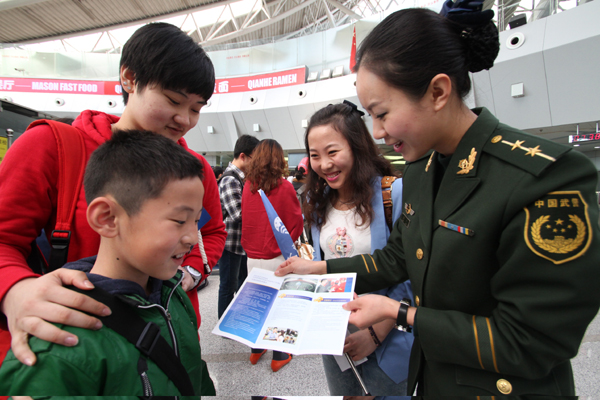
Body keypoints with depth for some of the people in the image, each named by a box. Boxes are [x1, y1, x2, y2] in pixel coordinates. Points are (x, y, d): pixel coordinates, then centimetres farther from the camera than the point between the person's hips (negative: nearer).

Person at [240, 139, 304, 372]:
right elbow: (297, 223, -6)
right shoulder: (284, 187, -13)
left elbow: (246, 218, 8)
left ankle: (256, 350, 37)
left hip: (252, 256, 4)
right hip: (277, 257, -4)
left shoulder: (248, 186, -3)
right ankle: (279, 356, 25)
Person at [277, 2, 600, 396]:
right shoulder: (420, 169, -4)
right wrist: (321, 268, 4)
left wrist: (398, 312, -21)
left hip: (504, 384, -7)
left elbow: (531, 345, -24)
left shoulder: (547, 179, -27)